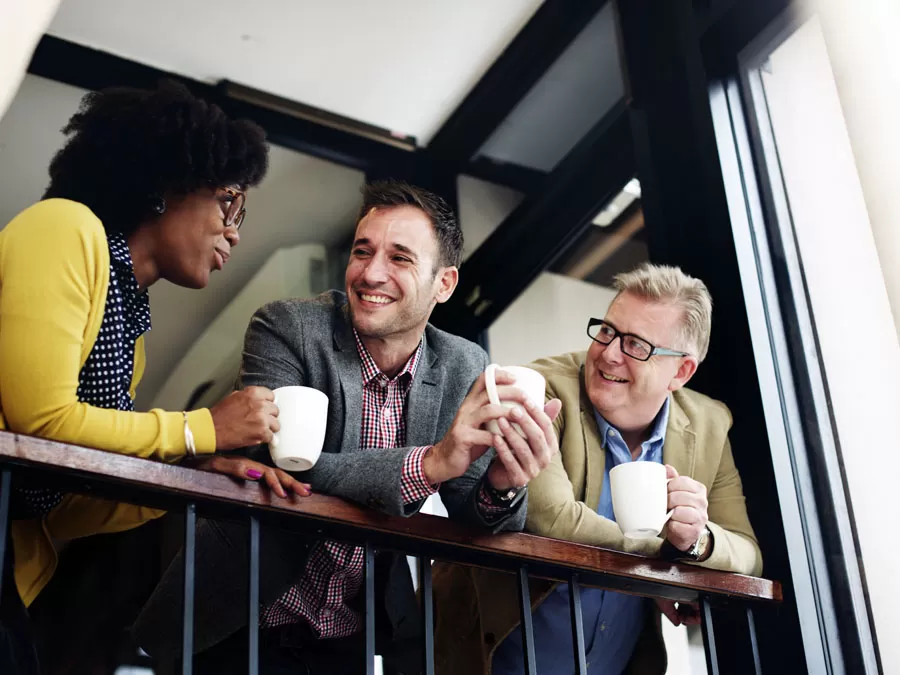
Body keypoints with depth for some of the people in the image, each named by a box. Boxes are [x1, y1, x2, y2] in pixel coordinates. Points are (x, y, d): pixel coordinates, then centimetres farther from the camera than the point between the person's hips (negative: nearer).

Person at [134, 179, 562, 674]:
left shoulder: (464, 369, -3)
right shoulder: (285, 329, -13)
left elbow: (472, 521, -4)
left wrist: (502, 485, -28)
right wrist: (428, 463, -38)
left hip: (364, 634, 3)